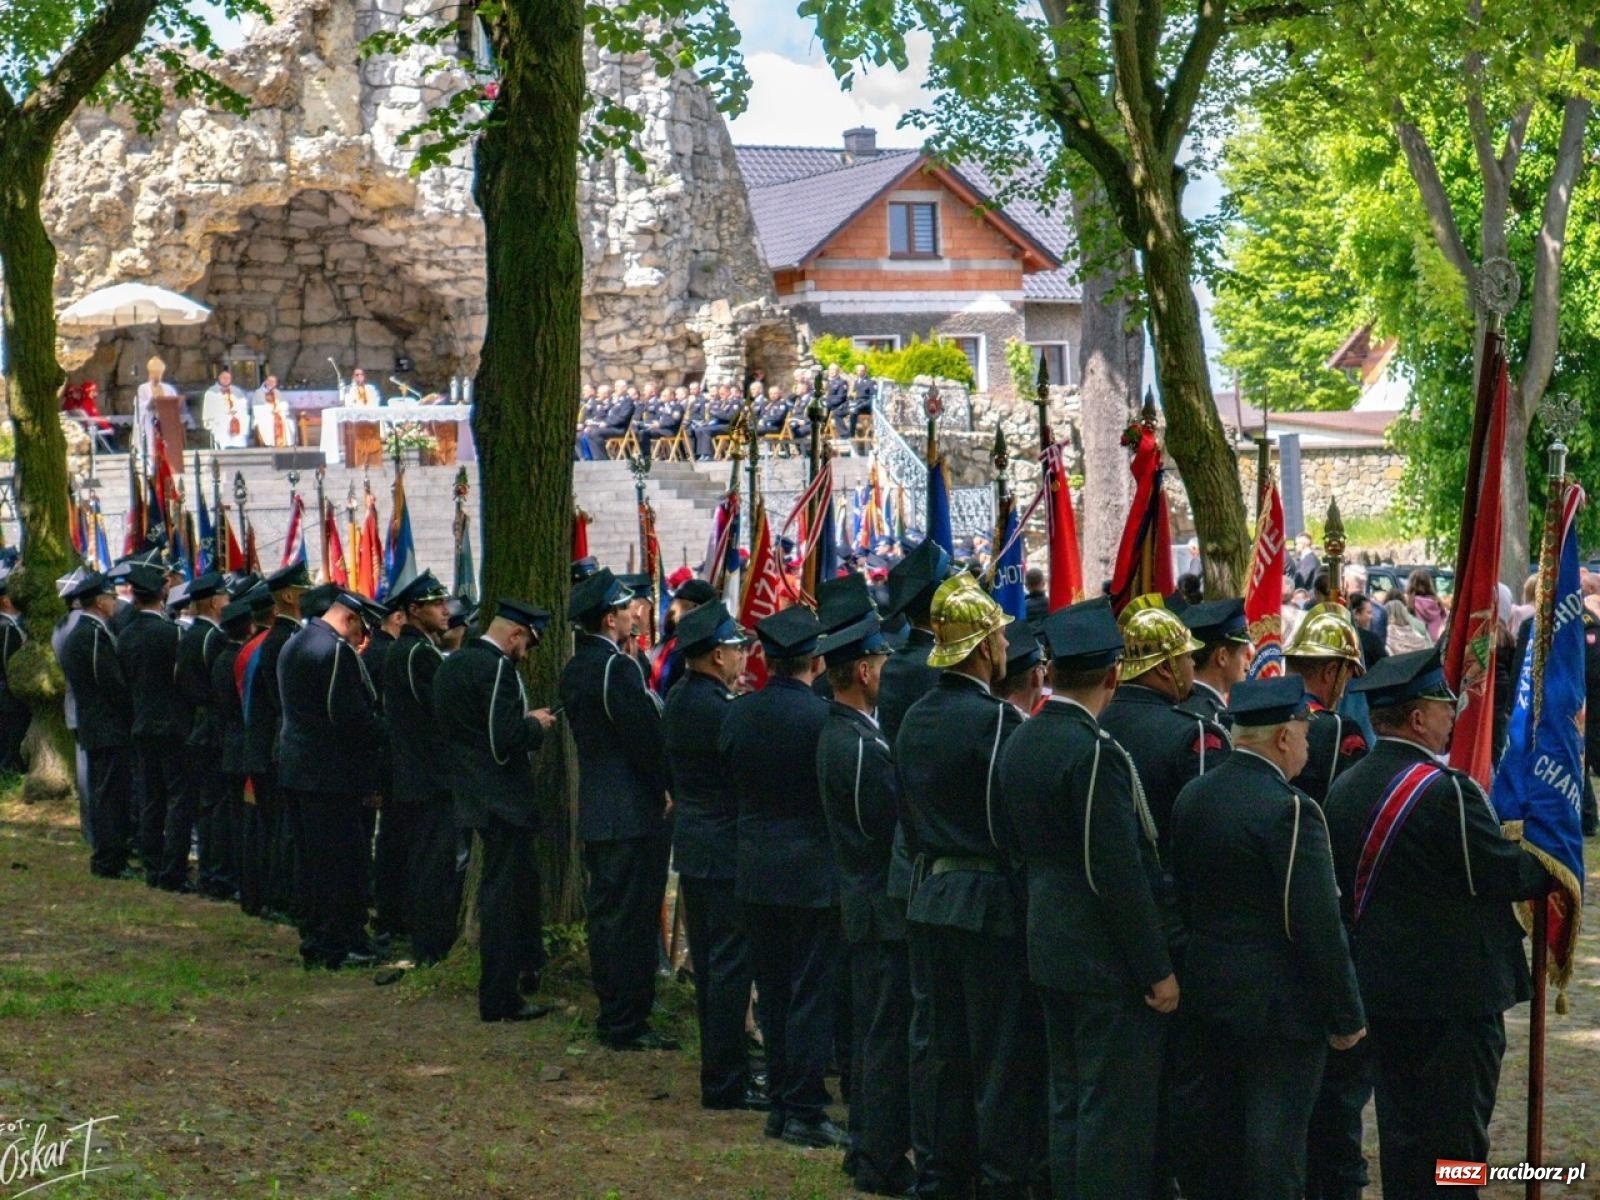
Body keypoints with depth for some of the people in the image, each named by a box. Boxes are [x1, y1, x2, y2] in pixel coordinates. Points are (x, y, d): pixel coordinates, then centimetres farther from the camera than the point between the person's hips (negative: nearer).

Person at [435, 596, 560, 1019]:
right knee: (503, 893, -3)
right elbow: (505, 739, -25)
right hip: (502, 799, -10)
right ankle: (500, 999, 1)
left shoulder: (451, 664, 10)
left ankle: (527, 966, 39)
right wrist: (536, 725, -7)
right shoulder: (496, 667, -19)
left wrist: (526, 719, 13)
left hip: (472, 793, 10)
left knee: (523, 879, 25)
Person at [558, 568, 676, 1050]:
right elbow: (647, 739, -19)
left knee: (606, 914, 15)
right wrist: (669, 789, -6)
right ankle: (626, 1023, -1)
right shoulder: (618, 668, -18)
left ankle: (611, 1013, 23)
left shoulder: (575, 668, 11)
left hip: (595, 812, 9)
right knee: (632, 920, -4)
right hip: (634, 813, -9)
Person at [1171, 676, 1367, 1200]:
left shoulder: (1191, 798, 4)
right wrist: (1346, 1015, -12)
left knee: (1208, 1135, 16)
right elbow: (1318, 926, -20)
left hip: (1204, 995, 8)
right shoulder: (1288, 809, -19)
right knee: (1275, 1143, -1)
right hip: (1280, 1005, -8)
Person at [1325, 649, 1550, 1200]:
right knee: (1455, 1136, 0)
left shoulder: (1343, 788, 4)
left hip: (1379, 989, 8)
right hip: (1454, 994, -7)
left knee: (1399, 1129, 15)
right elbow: (1506, 874, -17)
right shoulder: (1445, 790, -20)